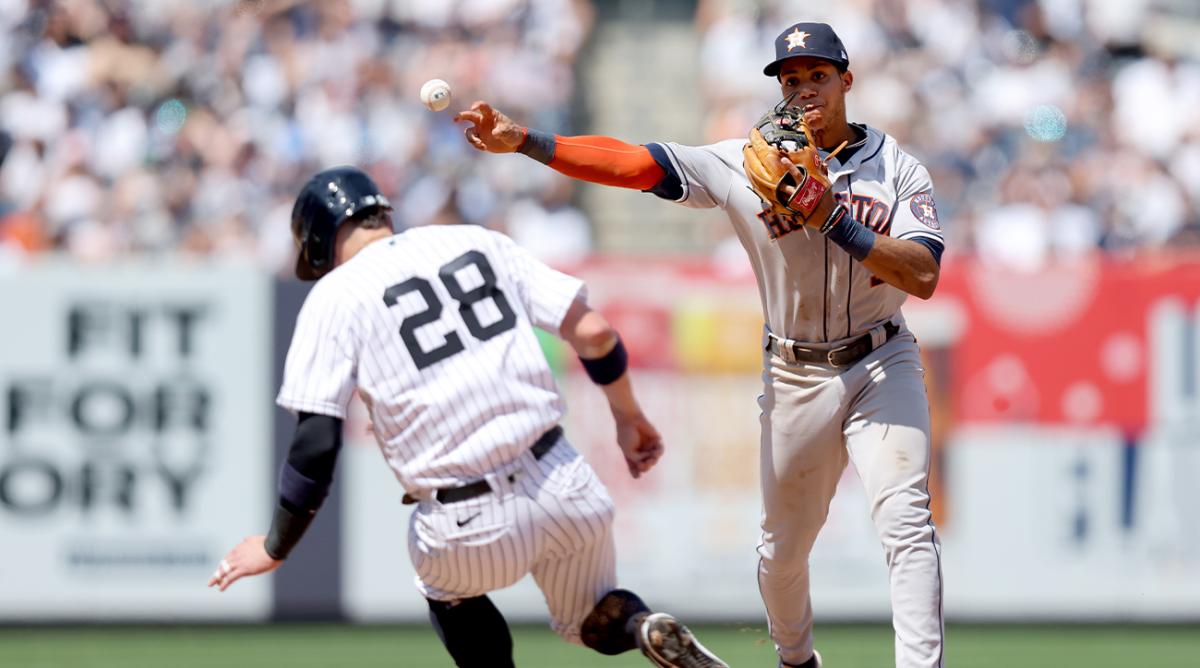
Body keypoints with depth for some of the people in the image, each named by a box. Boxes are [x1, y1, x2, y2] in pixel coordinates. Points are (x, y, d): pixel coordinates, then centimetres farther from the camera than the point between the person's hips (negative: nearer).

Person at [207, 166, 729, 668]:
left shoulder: (333, 296, 1)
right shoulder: (479, 243, 12)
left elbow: (315, 445, -6)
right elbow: (593, 331, 7)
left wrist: (275, 549, 6)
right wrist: (629, 417, 23)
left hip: (472, 537, -3)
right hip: (566, 494, 3)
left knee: (448, 584, 33)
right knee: (598, 622, 28)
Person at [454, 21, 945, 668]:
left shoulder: (898, 171, -4)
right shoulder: (746, 164, -3)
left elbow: (923, 276, -16)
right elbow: (635, 164, -10)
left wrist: (833, 218, -25)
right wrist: (525, 141, -20)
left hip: (881, 365, -2)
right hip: (794, 376, 2)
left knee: (906, 525, -17)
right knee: (783, 542, 11)